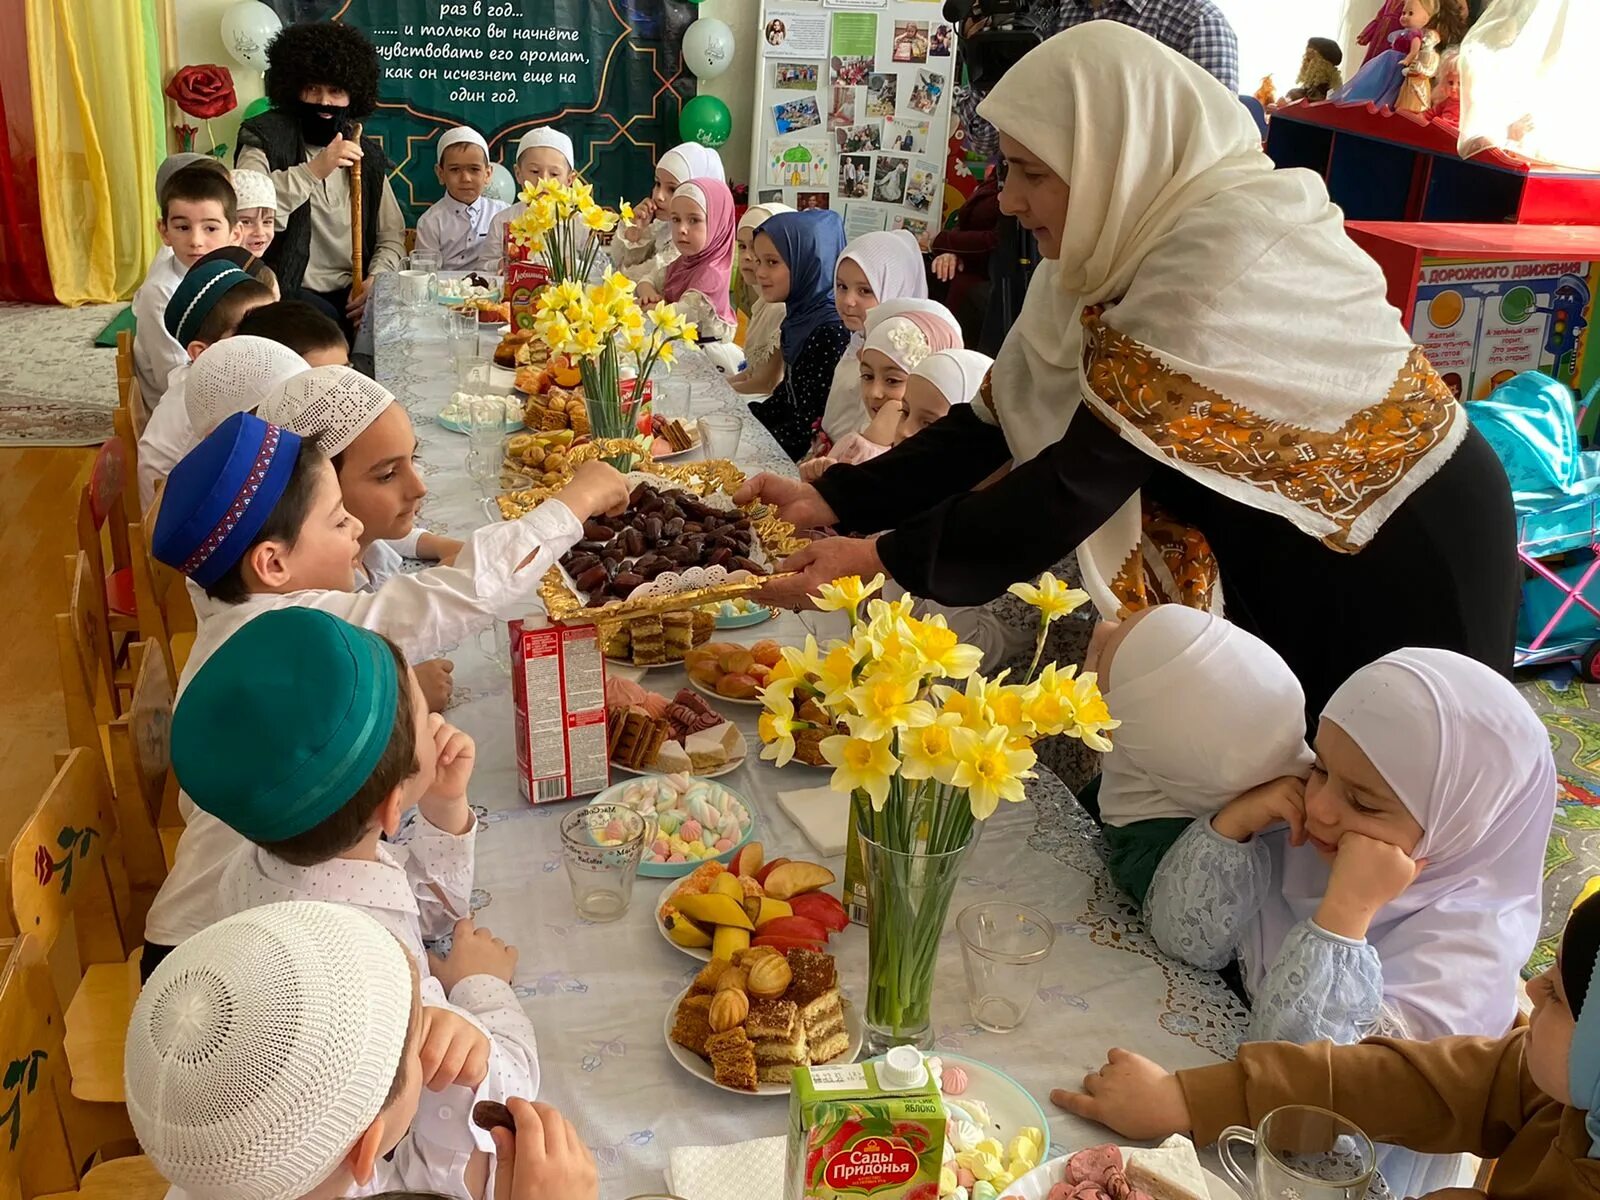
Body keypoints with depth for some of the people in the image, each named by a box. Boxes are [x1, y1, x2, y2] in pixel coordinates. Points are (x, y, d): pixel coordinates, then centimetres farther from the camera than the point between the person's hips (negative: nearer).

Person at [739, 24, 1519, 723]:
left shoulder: (1229, 252, -31)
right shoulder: (1119, 244, -6)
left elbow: (1089, 472, -33)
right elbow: (1004, 420, -4)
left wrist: (887, 561, -30)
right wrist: (835, 502, -11)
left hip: (1404, 561, -7)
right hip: (1283, 552, 7)